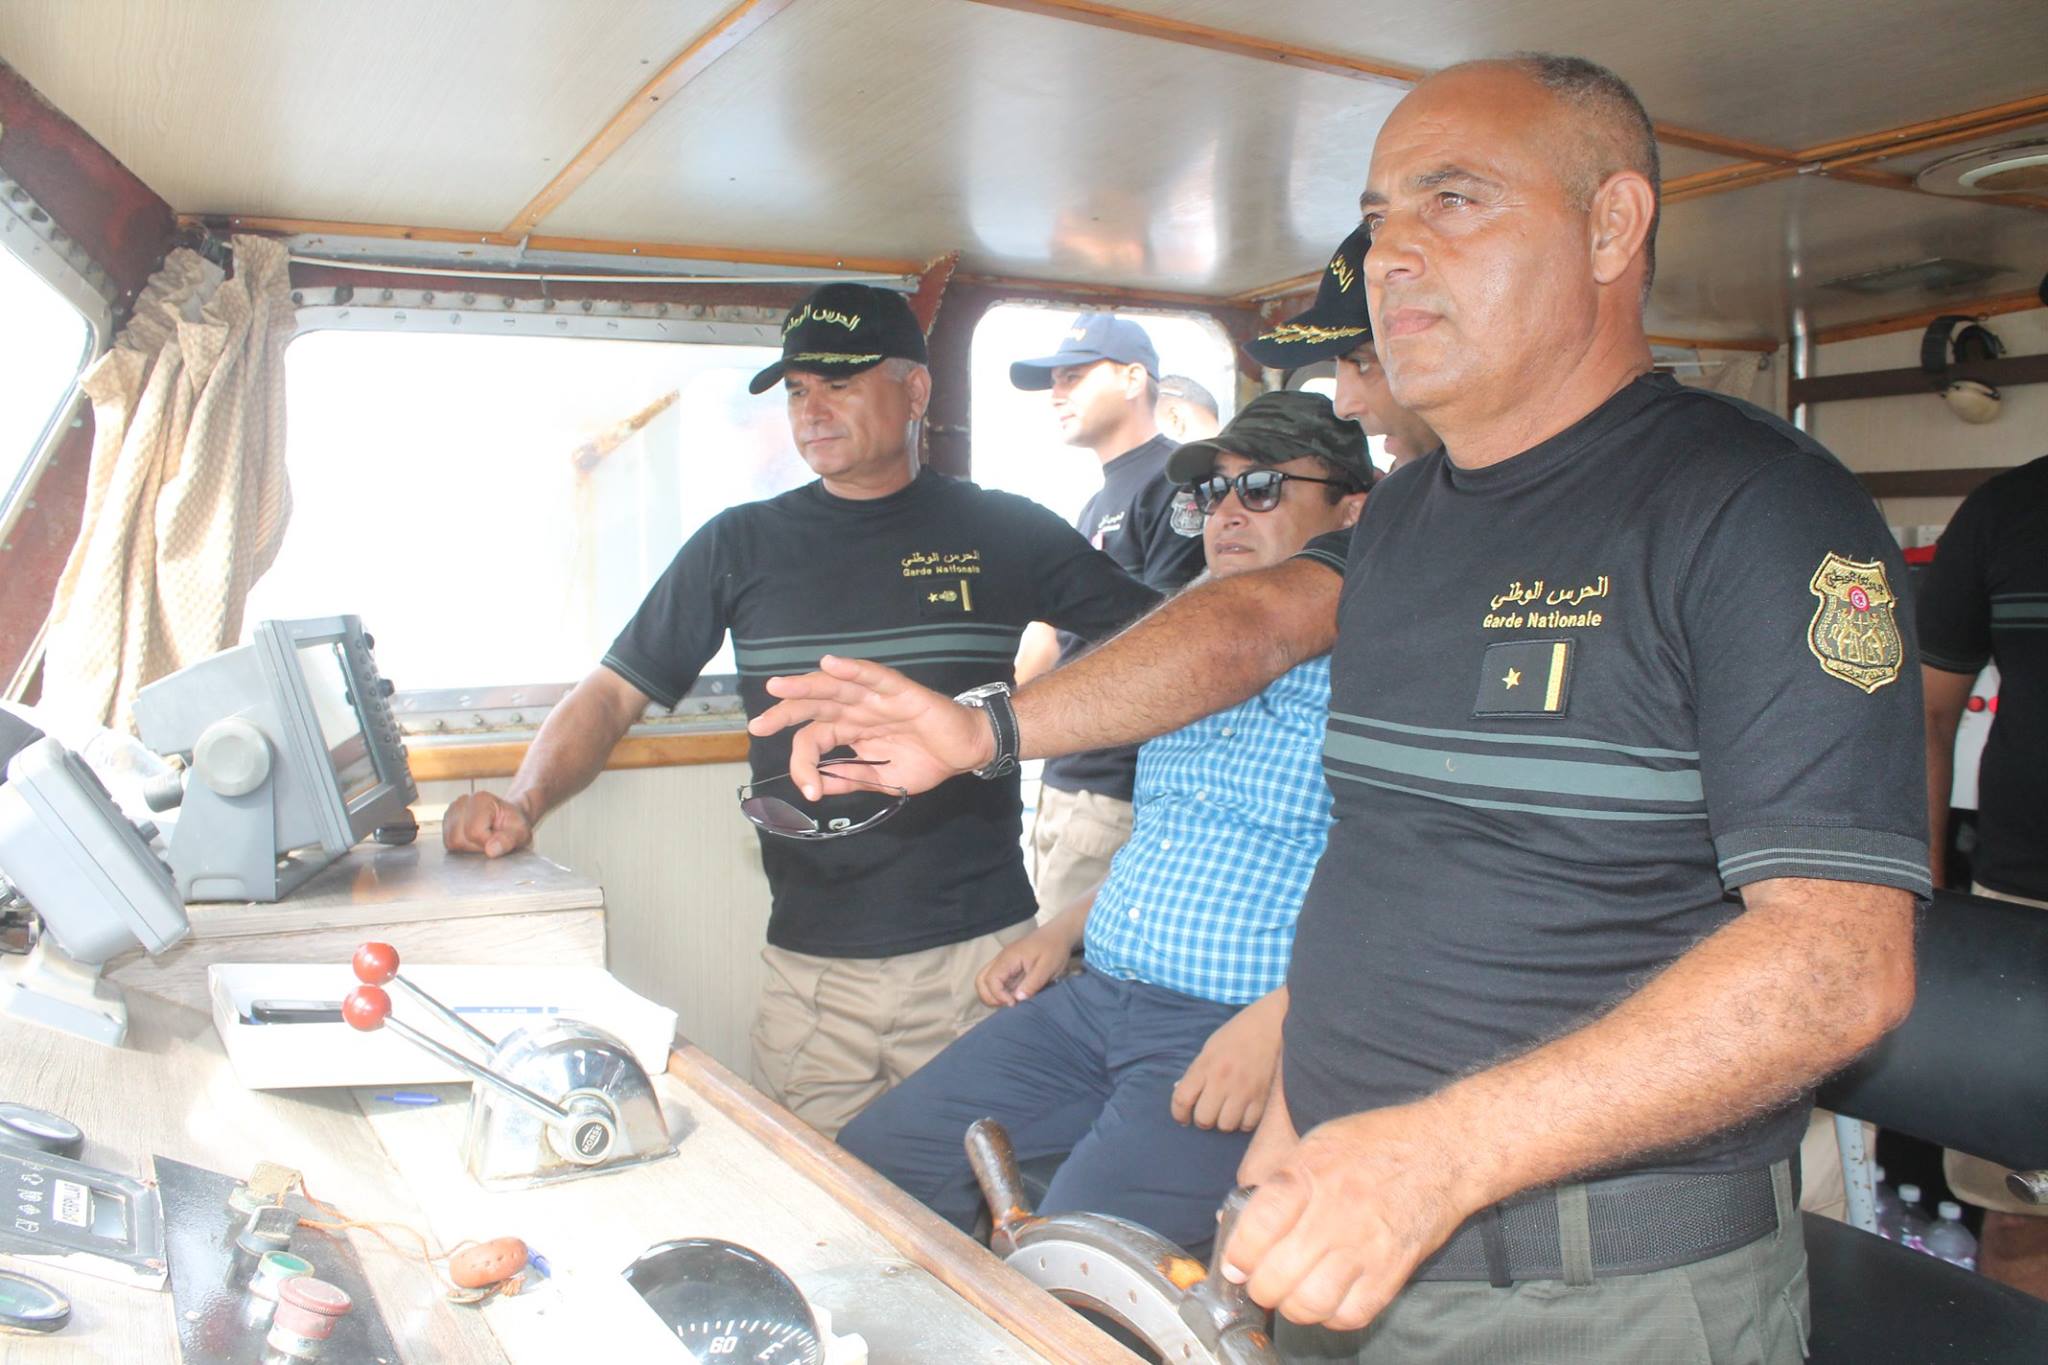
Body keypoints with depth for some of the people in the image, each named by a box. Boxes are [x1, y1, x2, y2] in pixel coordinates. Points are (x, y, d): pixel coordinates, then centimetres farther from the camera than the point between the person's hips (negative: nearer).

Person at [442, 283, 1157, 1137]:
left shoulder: (1010, 536, 4)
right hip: (809, 966, 1)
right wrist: (524, 801, -9)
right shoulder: (741, 546, 7)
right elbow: (614, 694, 7)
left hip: (981, 956, -1)